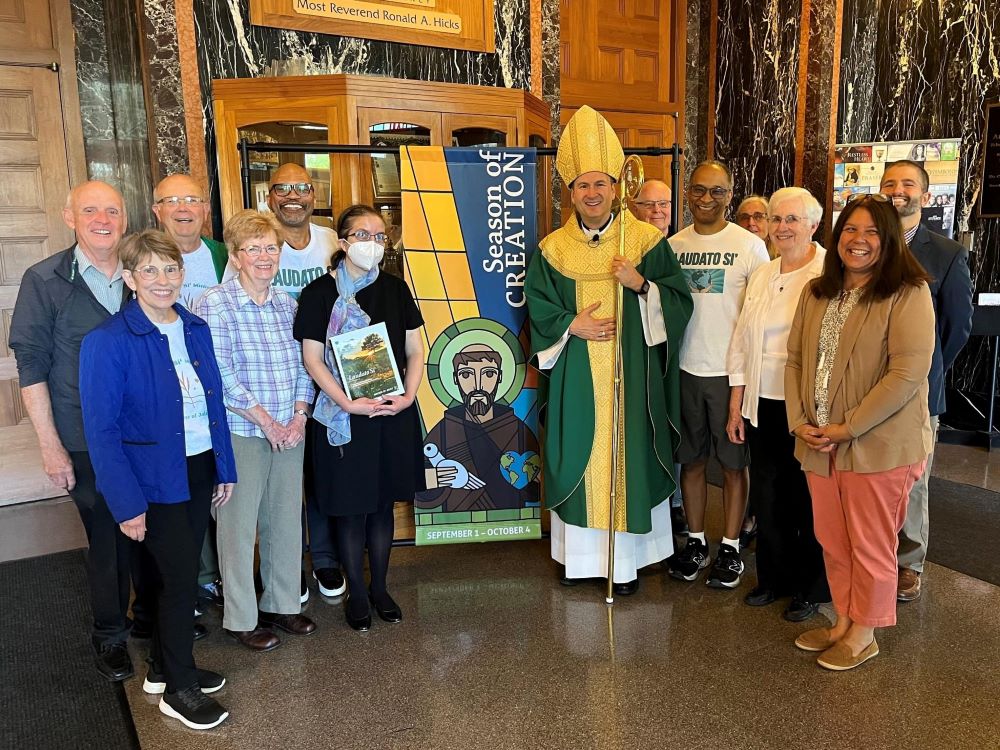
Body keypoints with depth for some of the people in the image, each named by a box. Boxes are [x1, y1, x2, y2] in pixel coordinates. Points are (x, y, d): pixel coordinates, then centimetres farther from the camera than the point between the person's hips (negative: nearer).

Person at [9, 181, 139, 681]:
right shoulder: (44, 281, -7)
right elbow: (31, 367, -7)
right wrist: (50, 446, -10)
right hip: (87, 442, -3)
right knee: (107, 538, 8)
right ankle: (109, 634, 31)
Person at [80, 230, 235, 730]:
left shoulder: (196, 330, 4)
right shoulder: (107, 342, -14)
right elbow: (101, 431, -15)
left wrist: (224, 469, 8)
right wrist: (126, 504, -17)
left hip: (200, 471, 6)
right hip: (154, 479, -6)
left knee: (179, 575, 17)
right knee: (181, 579, 2)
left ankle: (163, 668, 37)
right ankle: (178, 689, 22)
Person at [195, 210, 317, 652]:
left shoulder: (287, 304, 9)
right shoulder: (214, 305, -9)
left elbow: (302, 365, 10)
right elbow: (221, 374, -15)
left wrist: (299, 415, -3)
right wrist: (266, 421, -14)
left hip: (289, 431, 6)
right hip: (240, 433, -5)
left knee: (287, 520, 13)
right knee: (239, 524, 4)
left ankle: (282, 604, 30)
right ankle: (241, 619, 21)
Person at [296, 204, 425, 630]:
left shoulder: (395, 288, 6)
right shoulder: (320, 292, -4)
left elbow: (415, 350, 7)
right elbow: (313, 359, -7)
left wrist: (408, 396, -9)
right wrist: (348, 403, -17)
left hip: (394, 414, 4)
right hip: (344, 417, -3)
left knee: (383, 504, 13)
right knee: (351, 508, 6)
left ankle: (379, 587, 29)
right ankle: (356, 593, 24)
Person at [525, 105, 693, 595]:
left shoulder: (647, 241, 0)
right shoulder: (553, 248, 5)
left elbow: (679, 301, 0)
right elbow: (538, 310, 6)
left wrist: (641, 285, -17)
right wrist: (571, 325, -11)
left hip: (630, 374, -1)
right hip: (576, 376, 2)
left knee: (628, 457, 3)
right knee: (579, 458, 8)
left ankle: (627, 558, 18)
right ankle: (581, 553, 25)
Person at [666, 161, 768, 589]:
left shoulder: (750, 246, -3)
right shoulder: (673, 246, 6)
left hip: (731, 372, -3)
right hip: (685, 369, 3)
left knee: (733, 464, 7)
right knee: (691, 461, 12)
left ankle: (730, 547, 21)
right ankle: (695, 542, 26)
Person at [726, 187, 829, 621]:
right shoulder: (761, 277, 10)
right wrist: (735, 408, 9)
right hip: (762, 405, 5)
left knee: (808, 499, 8)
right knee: (766, 495, 13)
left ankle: (811, 589, 27)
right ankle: (774, 578, 33)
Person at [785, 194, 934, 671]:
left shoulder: (908, 293, -9)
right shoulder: (817, 292, 9)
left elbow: (907, 373, -17)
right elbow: (796, 359, 9)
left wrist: (848, 428, -17)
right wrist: (798, 421, -4)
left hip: (879, 444, -5)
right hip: (818, 443, 6)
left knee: (870, 546, 9)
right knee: (832, 540, 16)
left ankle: (864, 634, 29)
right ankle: (843, 622, 36)